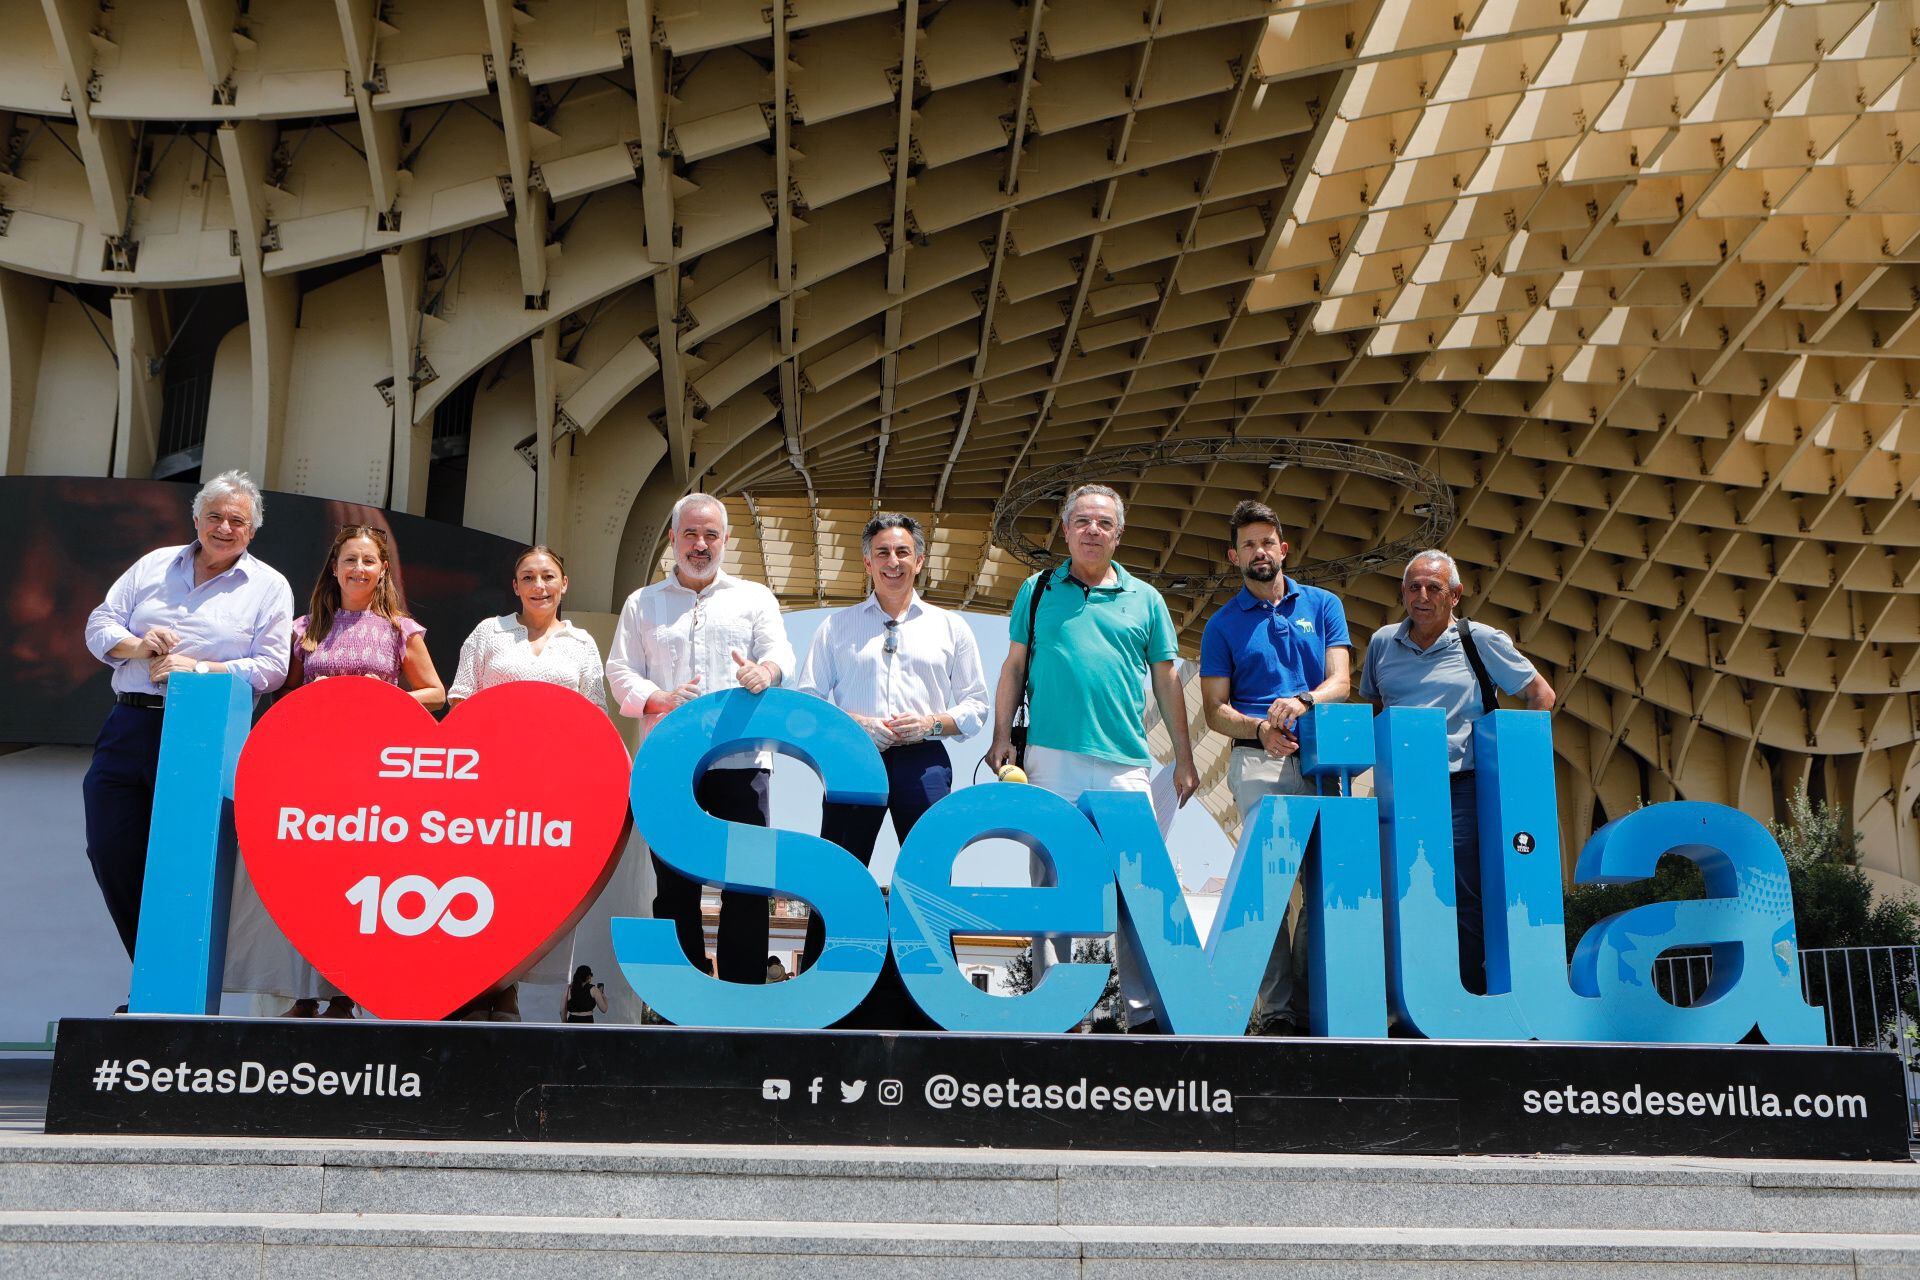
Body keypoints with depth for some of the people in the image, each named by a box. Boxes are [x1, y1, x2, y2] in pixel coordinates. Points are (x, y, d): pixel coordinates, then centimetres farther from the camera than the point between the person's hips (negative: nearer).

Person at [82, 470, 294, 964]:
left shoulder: (269, 587, 4)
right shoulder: (154, 565, 15)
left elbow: (271, 667, -4)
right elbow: (99, 625, 13)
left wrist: (200, 669, -15)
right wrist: (136, 646, -7)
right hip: (128, 727, 4)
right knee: (110, 851, 4)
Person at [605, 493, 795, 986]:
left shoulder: (754, 598, 15)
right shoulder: (643, 604, 17)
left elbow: (780, 651, 0)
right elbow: (620, 673, 9)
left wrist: (765, 669, -25)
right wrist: (662, 700, -11)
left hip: (740, 759, -1)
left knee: (747, 881, -5)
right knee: (674, 884, 4)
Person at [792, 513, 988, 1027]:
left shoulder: (949, 627, 15)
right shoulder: (837, 626, 13)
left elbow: (976, 704, 13)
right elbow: (805, 699, 9)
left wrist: (931, 723, -6)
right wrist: (854, 724, -8)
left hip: (924, 763, 0)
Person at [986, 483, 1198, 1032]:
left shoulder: (1144, 599, 13)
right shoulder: (1038, 591, 13)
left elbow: (1165, 681, 14)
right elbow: (1014, 667, 13)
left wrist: (1184, 759, 11)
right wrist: (1001, 737, 3)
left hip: (1126, 763, 0)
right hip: (1051, 759, 0)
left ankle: (1145, 1010, 4)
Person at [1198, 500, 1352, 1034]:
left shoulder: (1323, 605, 15)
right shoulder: (1223, 624, 11)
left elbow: (1340, 681, 3)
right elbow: (1215, 710, 7)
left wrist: (1302, 701, -18)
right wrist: (1259, 728, -13)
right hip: (1258, 762, -1)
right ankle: (1279, 1006, -6)